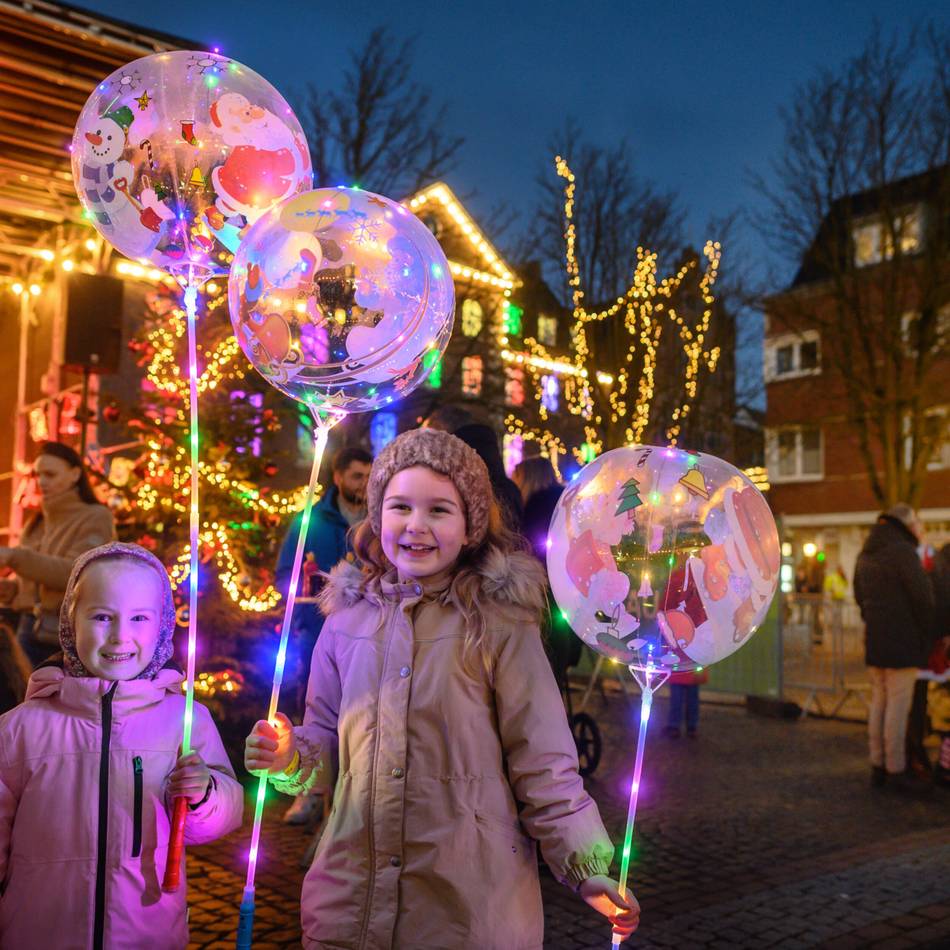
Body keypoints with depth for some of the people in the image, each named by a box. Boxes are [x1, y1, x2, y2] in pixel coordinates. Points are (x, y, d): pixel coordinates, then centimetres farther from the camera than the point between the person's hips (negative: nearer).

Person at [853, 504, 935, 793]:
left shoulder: (865, 554, 15)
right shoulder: (903, 552, -13)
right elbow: (923, 596, -13)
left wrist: (874, 623, 15)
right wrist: (925, 636, 0)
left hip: (874, 641, 8)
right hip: (901, 642, -8)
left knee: (879, 702, 12)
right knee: (898, 705, -3)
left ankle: (878, 766, 17)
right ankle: (896, 770, 2)